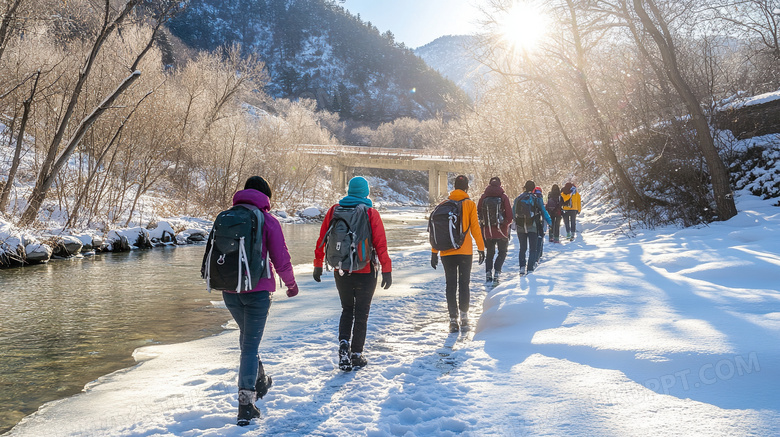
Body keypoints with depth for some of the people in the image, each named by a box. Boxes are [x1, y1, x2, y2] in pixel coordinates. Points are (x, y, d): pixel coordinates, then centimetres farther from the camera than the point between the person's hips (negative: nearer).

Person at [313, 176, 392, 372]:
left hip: (341, 272, 3)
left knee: (347, 310, 19)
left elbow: (322, 239, 6)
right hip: (365, 272, -2)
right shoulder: (371, 213, -5)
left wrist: (318, 265, 14)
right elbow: (380, 243, -11)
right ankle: (356, 355, 13)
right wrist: (387, 271, -8)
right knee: (361, 313, 9)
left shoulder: (334, 210, 3)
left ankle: (344, 342, -3)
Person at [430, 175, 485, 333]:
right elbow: (475, 228, -2)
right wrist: (481, 248, 5)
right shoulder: (470, 204, -1)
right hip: (465, 251, -1)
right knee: (464, 284, 9)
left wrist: (434, 252, 7)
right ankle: (464, 317, 3)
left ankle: (453, 319, 4)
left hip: (447, 252, 1)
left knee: (450, 285, 6)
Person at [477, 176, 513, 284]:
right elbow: (509, 214, -7)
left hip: (487, 230, 3)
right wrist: (507, 224, 10)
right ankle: (497, 272, -4)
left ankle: (488, 272, 6)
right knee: (502, 252, 11)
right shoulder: (503, 197, -8)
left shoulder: (483, 197, 0)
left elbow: (478, 213, 6)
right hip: (501, 231, -3)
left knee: (490, 252, 17)